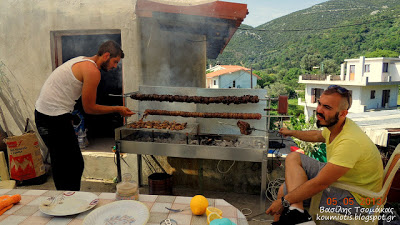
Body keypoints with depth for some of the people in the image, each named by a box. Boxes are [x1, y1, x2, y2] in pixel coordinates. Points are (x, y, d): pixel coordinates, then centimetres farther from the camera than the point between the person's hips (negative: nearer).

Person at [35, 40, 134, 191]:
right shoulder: (92, 70, -17)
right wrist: (117, 109, -4)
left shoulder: (82, 61, 13)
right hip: (55, 118, -11)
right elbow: (89, 108, -13)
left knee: (60, 164, 20)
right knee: (74, 165, -3)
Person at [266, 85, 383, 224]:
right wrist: (291, 133, 38)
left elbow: (320, 183, -31)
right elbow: (317, 136, 22)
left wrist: (284, 201, -23)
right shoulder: (334, 124, -4)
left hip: (353, 198, -9)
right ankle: (296, 213, -6)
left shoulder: (349, 142, -32)